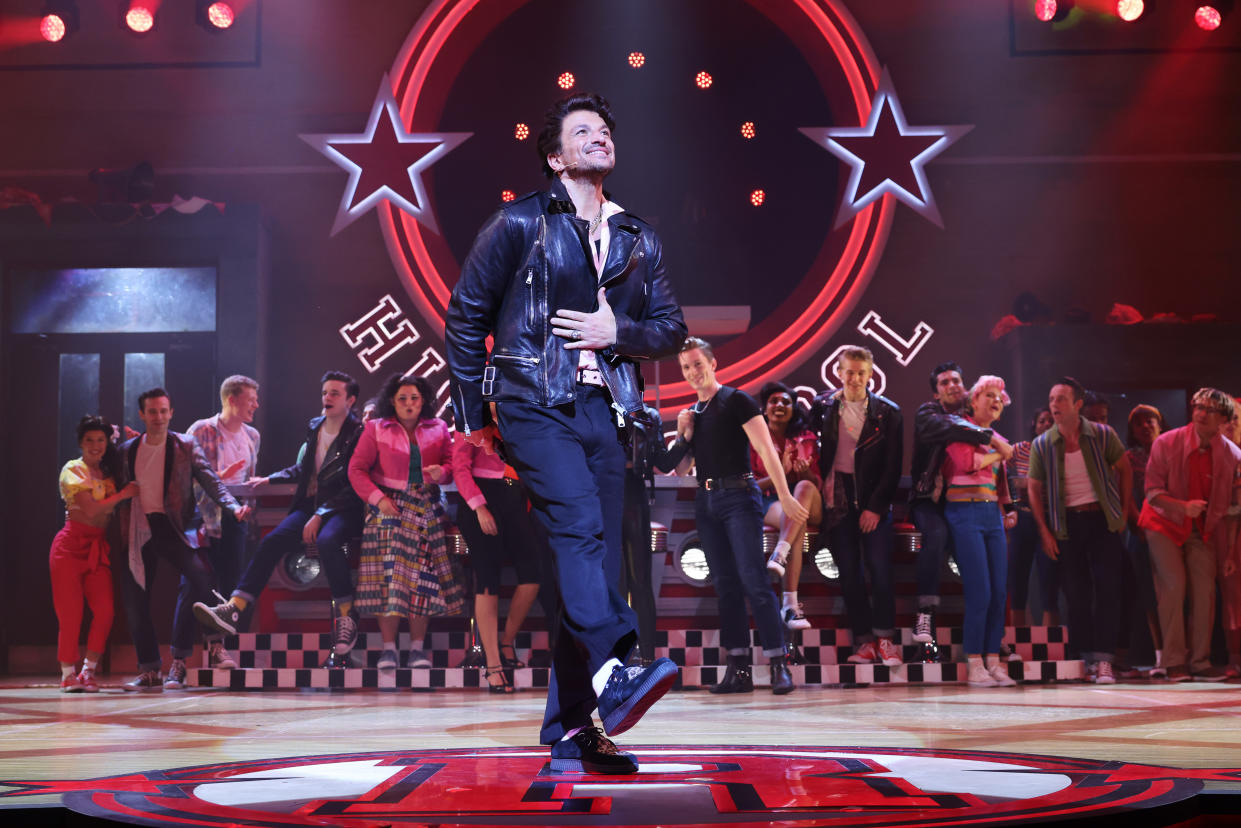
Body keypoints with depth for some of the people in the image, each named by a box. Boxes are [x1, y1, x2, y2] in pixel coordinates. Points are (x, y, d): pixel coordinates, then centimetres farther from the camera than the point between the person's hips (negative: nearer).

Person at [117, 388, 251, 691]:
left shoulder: (185, 445, 3)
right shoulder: (128, 450, 10)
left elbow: (210, 480, -5)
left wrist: (233, 506, -21)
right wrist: (122, 535, 6)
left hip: (173, 526, -3)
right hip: (139, 532, 3)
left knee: (200, 574, -27)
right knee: (134, 598, 1)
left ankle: (214, 645, -15)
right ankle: (149, 670, 11)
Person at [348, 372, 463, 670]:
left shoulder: (438, 429, 12)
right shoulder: (376, 430, 6)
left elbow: (452, 464, 12)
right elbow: (356, 469, 2)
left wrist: (442, 472, -12)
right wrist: (377, 498, -10)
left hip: (426, 509, 2)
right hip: (389, 507, -2)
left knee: (423, 575, -4)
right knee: (389, 573, -12)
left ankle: (418, 648, 0)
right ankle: (388, 648, -9)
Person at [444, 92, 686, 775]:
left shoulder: (638, 240, 18)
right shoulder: (521, 223, 4)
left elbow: (671, 327, 20)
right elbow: (466, 315, 7)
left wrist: (619, 331, -2)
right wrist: (471, 413, 5)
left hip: (602, 410, 5)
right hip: (535, 405, -5)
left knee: (595, 561, 1)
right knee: (579, 525, -27)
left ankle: (570, 734, 5)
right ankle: (611, 676, -42)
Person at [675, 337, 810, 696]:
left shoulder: (736, 400, -3)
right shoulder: (690, 415, 17)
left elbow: (766, 448, -11)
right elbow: (680, 468, 20)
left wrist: (784, 496, -20)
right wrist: (683, 434, 2)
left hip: (738, 495, -7)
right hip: (706, 501, 7)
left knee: (754, 581, -13)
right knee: (725, 585, 4)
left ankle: (779, 665, -13)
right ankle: (739, 669, 5)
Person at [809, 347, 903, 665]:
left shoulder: (887, 412, 1)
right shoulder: (822, 406, 6)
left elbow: (893, 466, -1)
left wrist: (876, 506, -7)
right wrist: (819, 482, -2)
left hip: (874, 499, -1)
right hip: (838, 497, 1)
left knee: (880, 567, -8)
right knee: (848, 571, 0)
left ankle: (885, 639, -2)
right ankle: (864, 641, 4)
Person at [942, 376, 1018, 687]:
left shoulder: (998, 440, 20)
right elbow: (965, 460, -16)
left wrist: (1008, 511, 10)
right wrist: (998, 455, -2)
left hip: (992, 514, 7)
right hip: (965, 513, -7)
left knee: (999, 591, 1)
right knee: (979, 592, -12)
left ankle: (993, 662, 6)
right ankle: (975, 667, -7)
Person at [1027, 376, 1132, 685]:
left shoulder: (1103, 435, -3)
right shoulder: (1041, 445, -1)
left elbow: (1125, 470, 9)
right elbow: (1034, 489, 4)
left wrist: (1123, 511, 5)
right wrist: (1044, 531, -3)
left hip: (1102, 520, -1)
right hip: (1066, 524, 1)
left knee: (1107, 588, -9)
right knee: (1076, 593, 2)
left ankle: (1104, 658, -9)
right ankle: (1088, 657, 12)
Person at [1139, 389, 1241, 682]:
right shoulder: (1167, 443, -13)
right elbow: (1152, 492, -13)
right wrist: (1183, 506, -30)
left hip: (1203, 529, 3)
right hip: (1165, 524, -3)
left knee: (1204, 589, -6)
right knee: (1174, 585, -14)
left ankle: (1200, 661, 3)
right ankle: (1175, 661, -8)